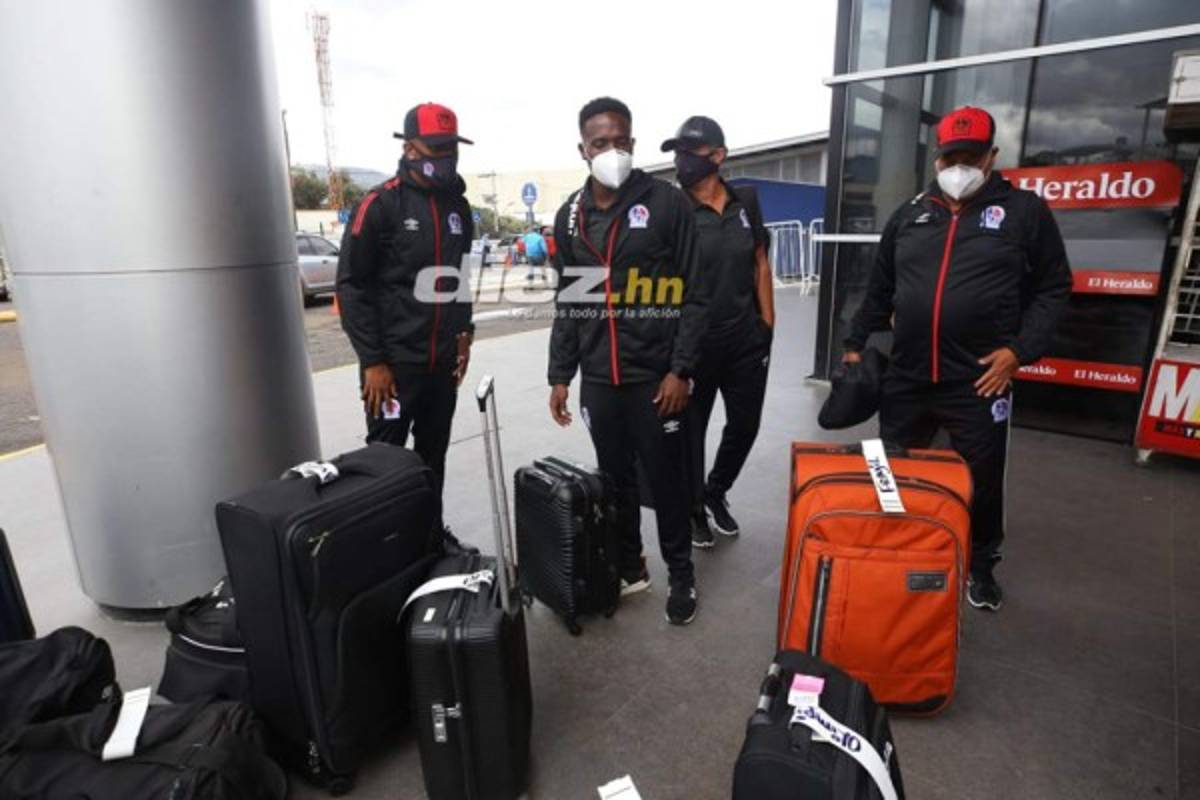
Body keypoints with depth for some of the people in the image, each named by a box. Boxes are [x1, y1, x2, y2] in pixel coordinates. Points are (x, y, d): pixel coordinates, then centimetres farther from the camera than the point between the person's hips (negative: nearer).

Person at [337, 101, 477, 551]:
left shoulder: (457, 206, 10)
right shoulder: (381, 205, -9)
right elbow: (351, 285, -11)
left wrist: (463, 332, 10)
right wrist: (372, 360, -15)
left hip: (444, 360, 6)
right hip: (395, 362, -6)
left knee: (433, 454, 16)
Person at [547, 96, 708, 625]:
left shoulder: (667, 203, -4)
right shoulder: (570, 216, 9)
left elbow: (692, 295, -6)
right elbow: (566, 304, 12)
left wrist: (680, 369, -11)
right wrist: (559, 375, 9)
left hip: (656, 374, -3)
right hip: (597, 377, 4)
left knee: (666, 478, 8)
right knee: (615, 478, 13)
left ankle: (681, 574, 27)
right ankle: (628, 567, 32)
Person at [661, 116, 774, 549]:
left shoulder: (747, 202, 4)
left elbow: (760, 265, 10)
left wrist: (767, 323, 7)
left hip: (746, 339, 4)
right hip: (695, 342, -4)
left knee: (744, 424, 15)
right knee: (690, 430, 9)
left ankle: (716, 493, 41)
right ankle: (694, 509, 32)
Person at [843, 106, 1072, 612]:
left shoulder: (1024, 211, 2)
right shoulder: (909, 215, 10)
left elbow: (1053, 288, 2)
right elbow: (879, 291, 14)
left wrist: (1020, 349, -10)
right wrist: (856, 344, 10)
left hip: (980, 381, -2)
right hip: (906, 378, 3)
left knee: (983, 481, 12)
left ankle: (981, 566, 35)